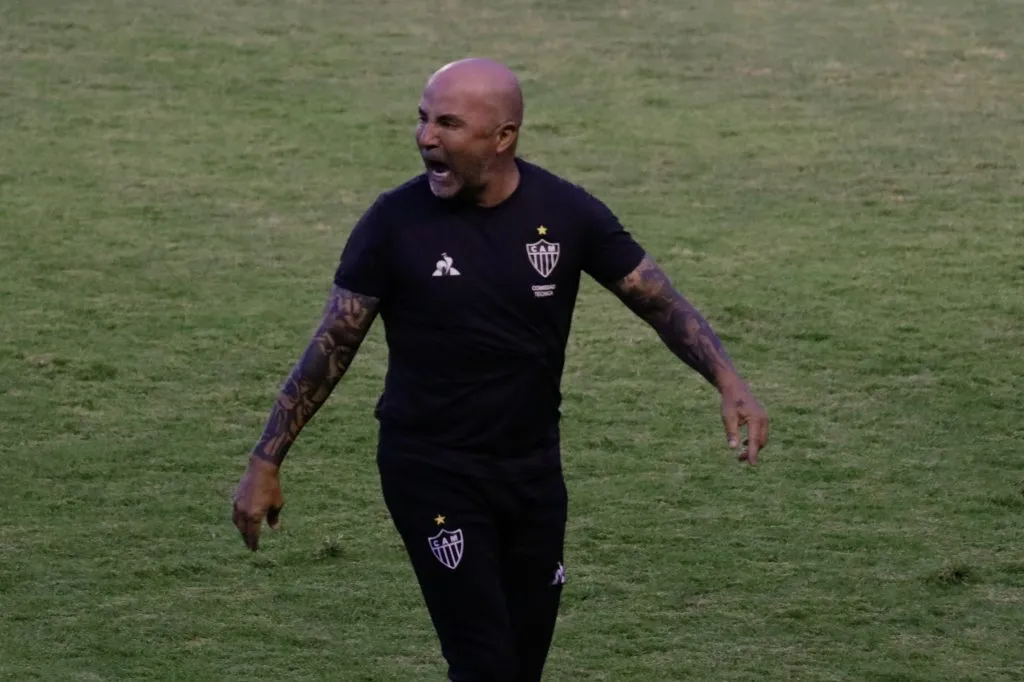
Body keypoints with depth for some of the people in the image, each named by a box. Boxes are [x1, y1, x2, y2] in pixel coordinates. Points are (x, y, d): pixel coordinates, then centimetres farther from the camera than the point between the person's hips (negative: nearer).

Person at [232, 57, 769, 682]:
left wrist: (730, 383, -17)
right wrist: (266, 464, -5)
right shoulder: (396, 222, -10)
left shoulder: (566, 213, -5)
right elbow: (333, 347, -4)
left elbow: (661, 301, -1)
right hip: (431, 472, -3)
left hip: (533, 467, 3)